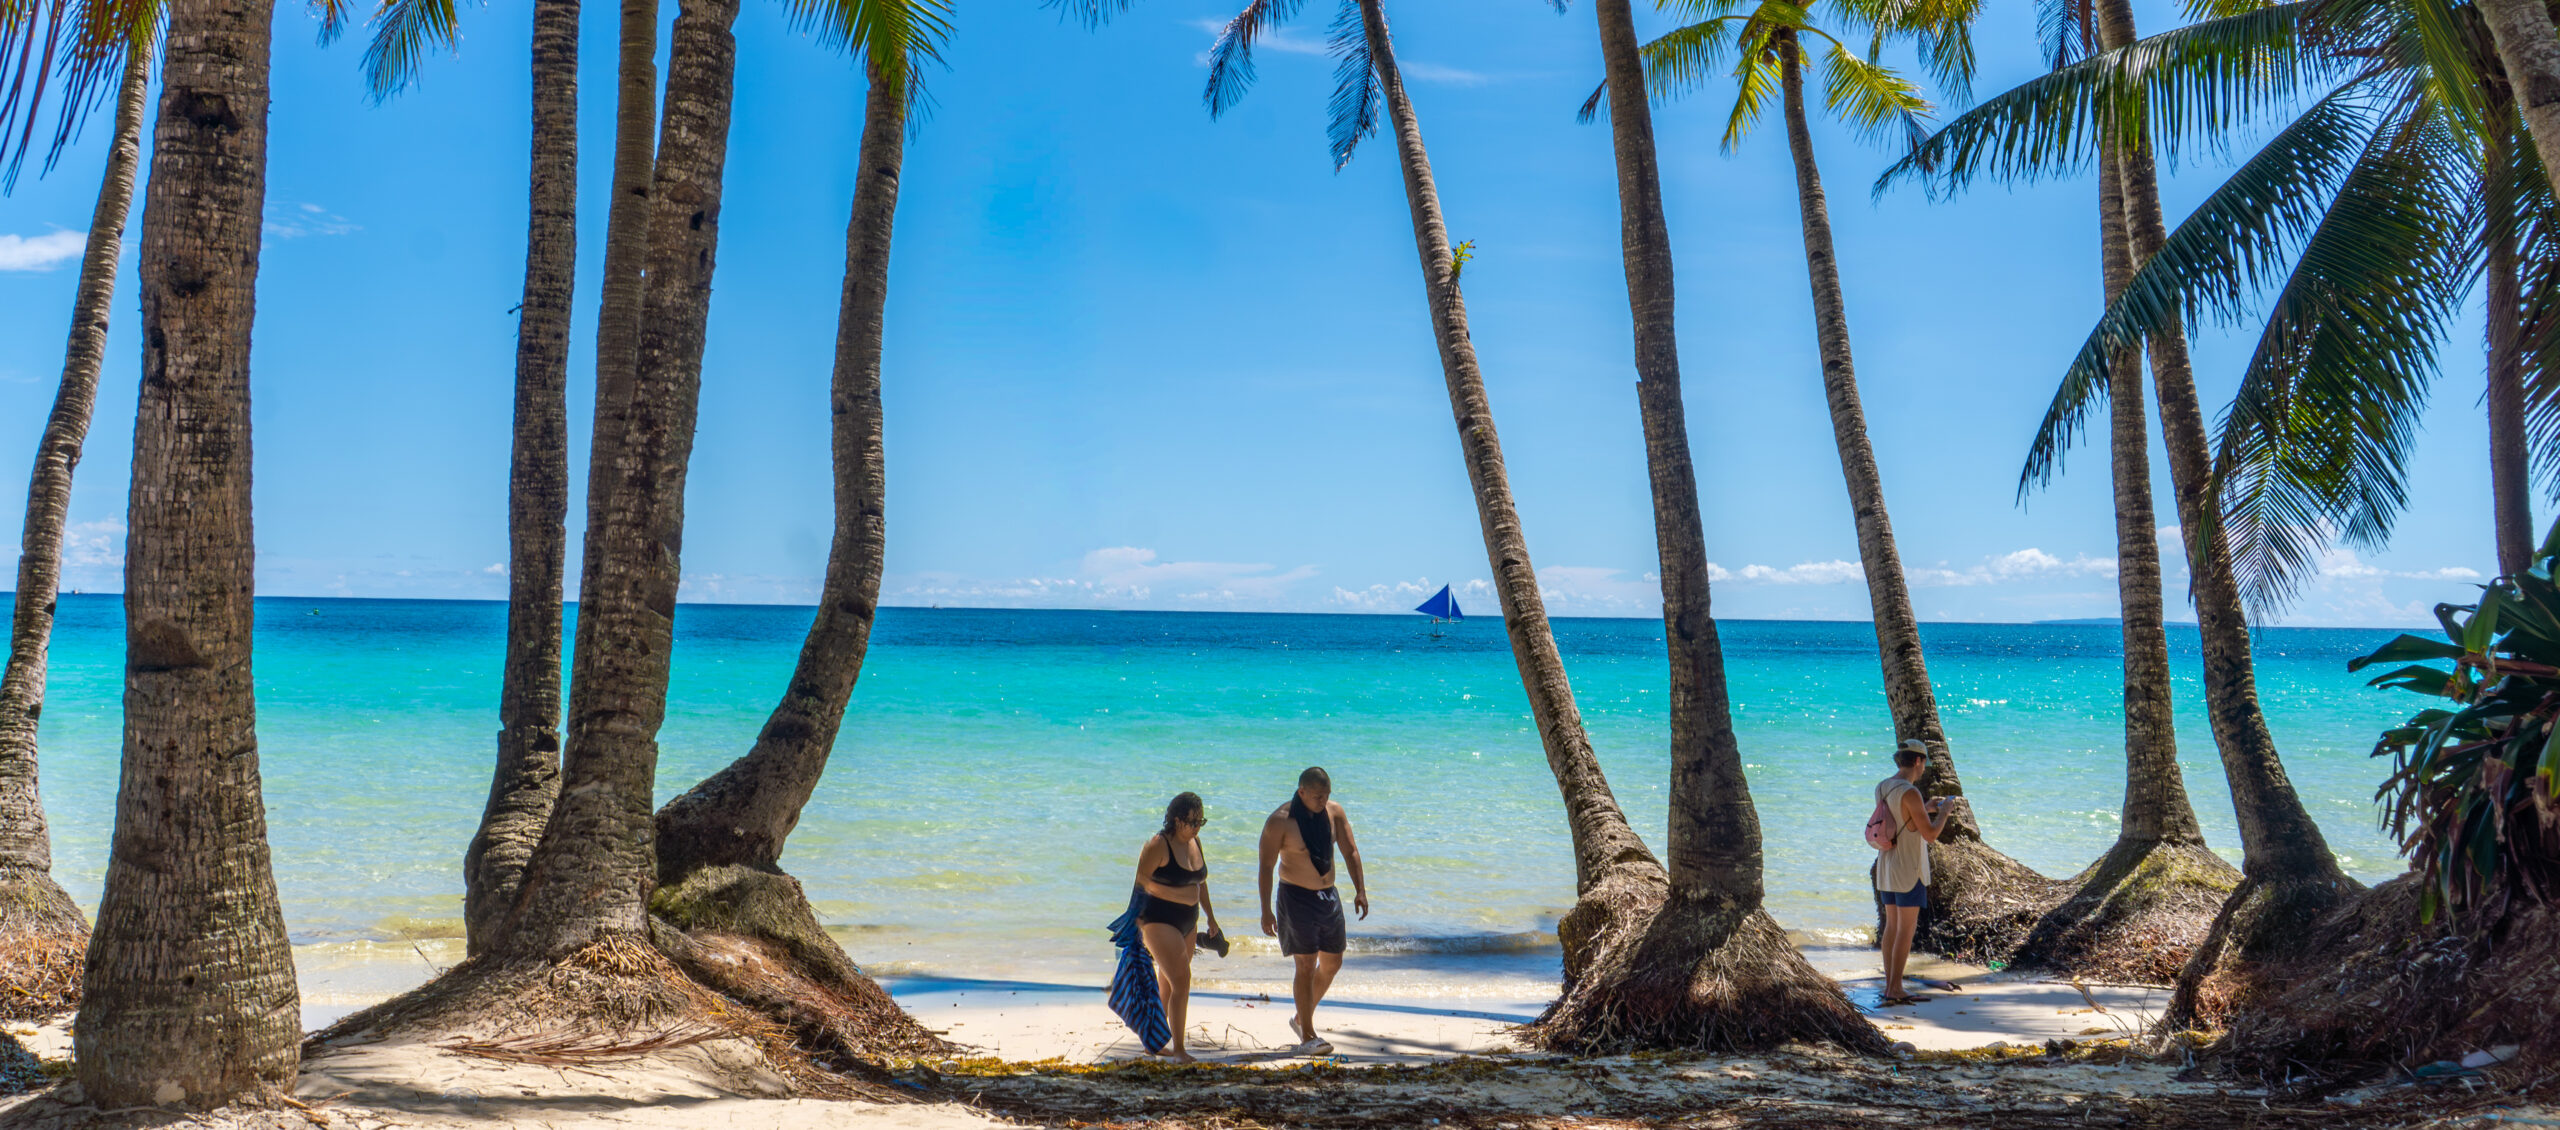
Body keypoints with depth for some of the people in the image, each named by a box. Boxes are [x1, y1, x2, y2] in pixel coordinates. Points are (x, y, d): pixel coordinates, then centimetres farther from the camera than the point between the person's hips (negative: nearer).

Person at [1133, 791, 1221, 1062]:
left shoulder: (1195, 842, 8)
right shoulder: (1158, 845, -16)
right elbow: (1140, 880, -15)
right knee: (1181, 981, -14)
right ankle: (1178, 1050, -11)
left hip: (1188, 922, 8)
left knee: (1169, 986, 15)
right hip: (1160, 921, -8)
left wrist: (1210, 917, 23)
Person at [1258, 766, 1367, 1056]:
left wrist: (1360, 890, -5)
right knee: (1306, 965, -9)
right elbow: (1266, 866, -13)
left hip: (1328, 896, 6)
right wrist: (1266, 910, -17)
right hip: (1296, 898, -6)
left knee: (1332, 963, 11)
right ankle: (1307, 1037, -5)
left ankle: (1301, 1018, 30)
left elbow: (1350, 851, 4)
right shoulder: (1280, 821, -15)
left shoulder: (1334, 812, 0)